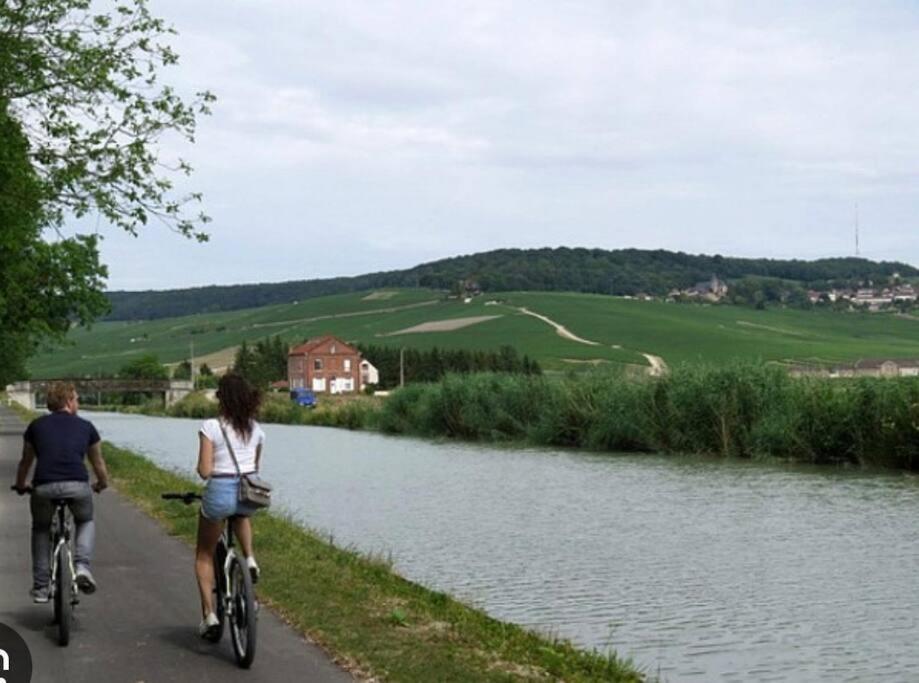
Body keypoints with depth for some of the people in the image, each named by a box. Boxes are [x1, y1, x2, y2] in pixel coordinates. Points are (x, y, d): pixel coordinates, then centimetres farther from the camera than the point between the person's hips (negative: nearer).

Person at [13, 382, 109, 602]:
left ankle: (40, 587, 24)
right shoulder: (85, 426, 18)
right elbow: (98, 463, 29)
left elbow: (25, 462, 29)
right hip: (78, 486, -1)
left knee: (41, 530, 28)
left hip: (44, 487, 1)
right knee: (86, 522, 30)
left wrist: (20, 486, 48)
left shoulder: (36, 425, 19)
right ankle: (82, 566, 6)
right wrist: (102, 484, 49)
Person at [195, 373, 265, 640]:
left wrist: (200, 469, 11)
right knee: (241, 514, 43)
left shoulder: (211, 427, -7)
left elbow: (204, 471, -11)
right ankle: (249, 558, 18)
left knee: (204, 555, 17)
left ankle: (209, 616, 7)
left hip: (220, 491, -4)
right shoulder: (256, 430, 9)